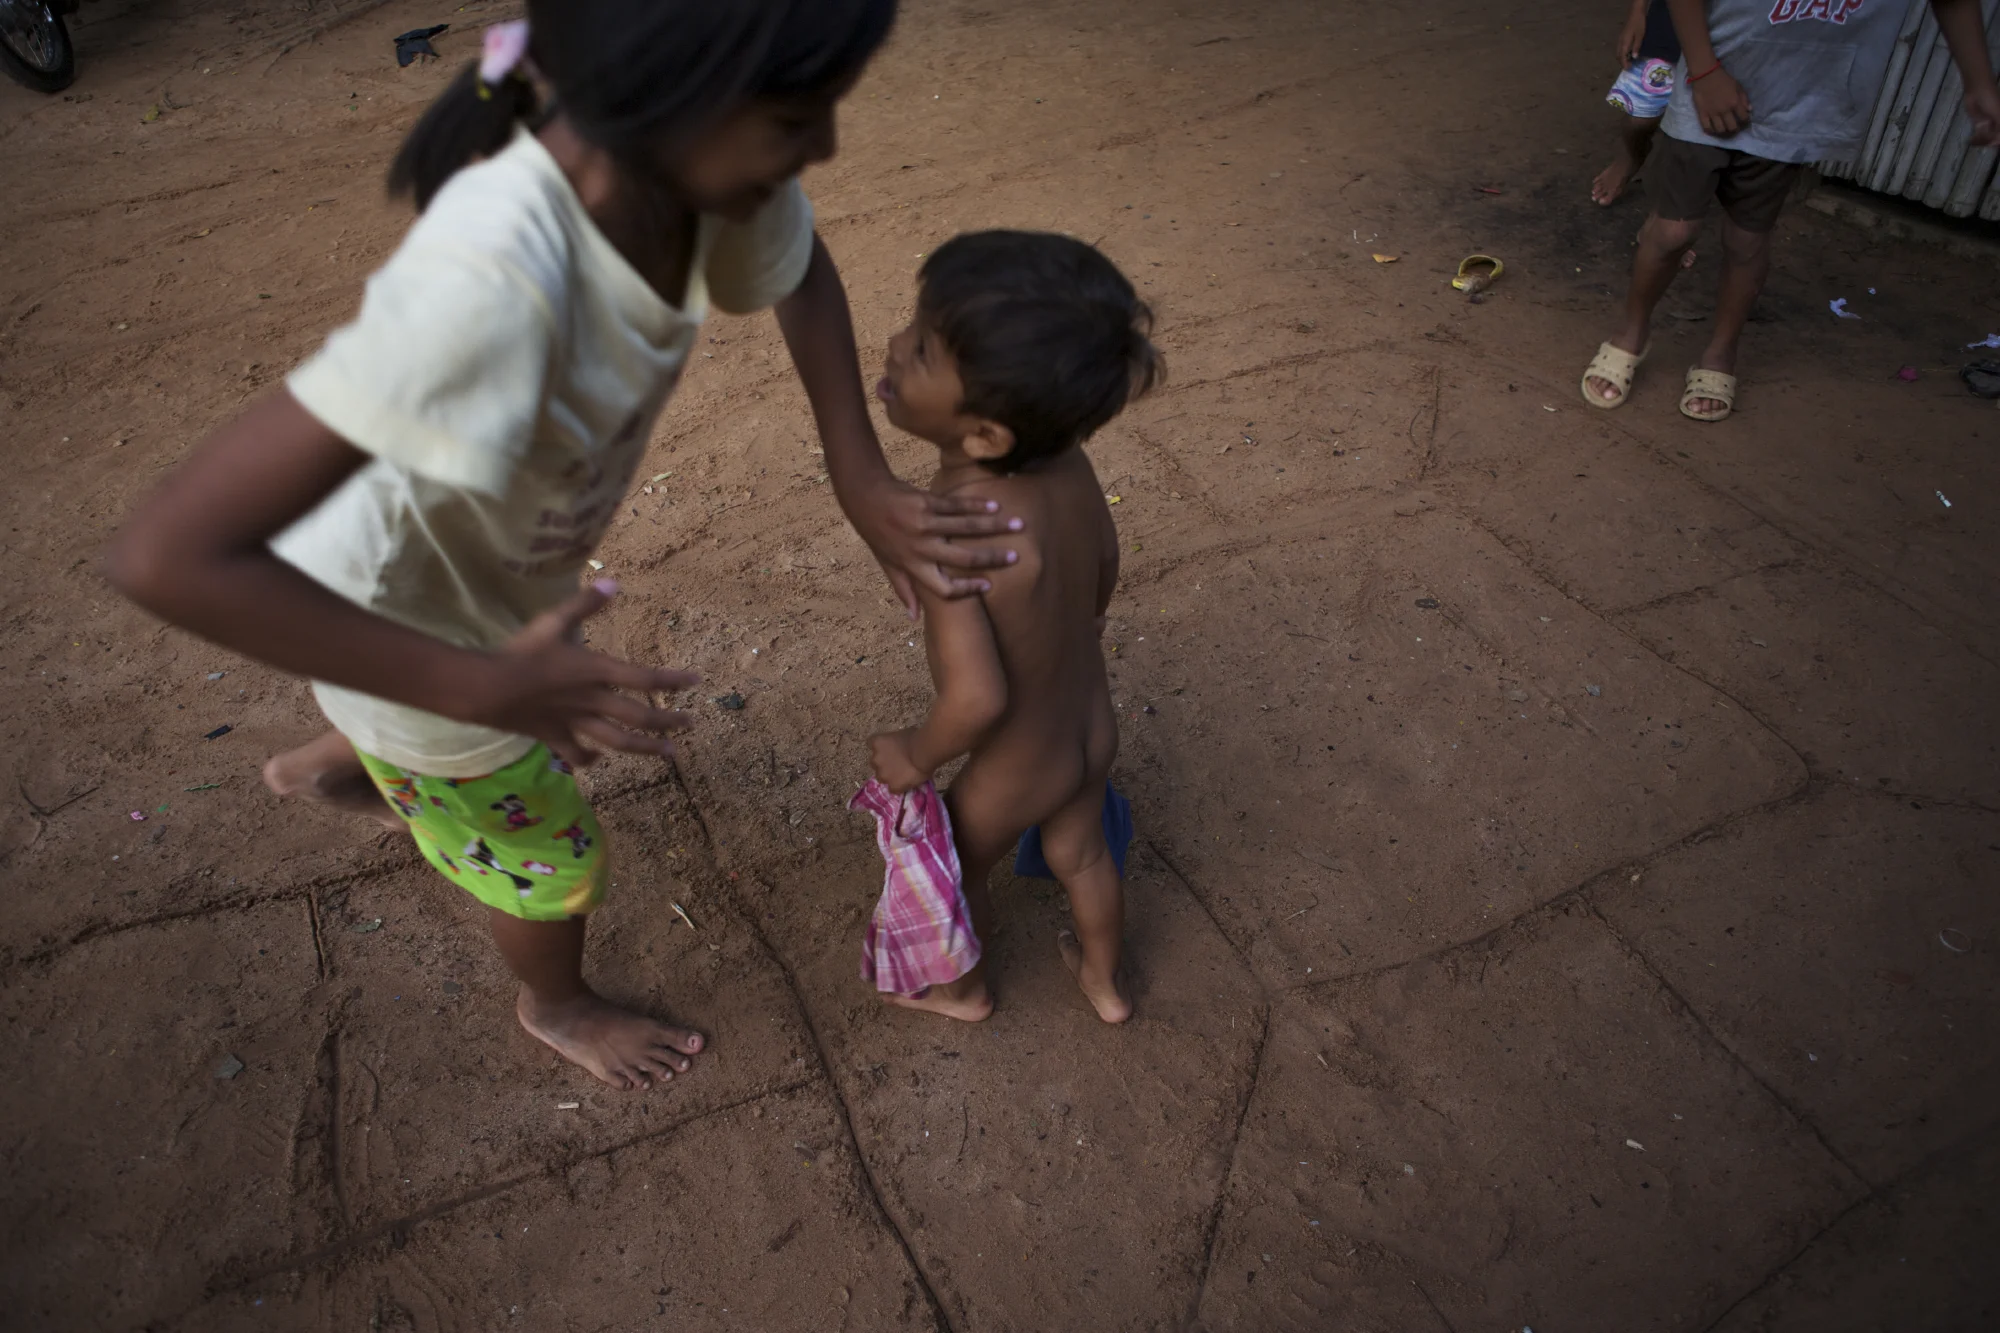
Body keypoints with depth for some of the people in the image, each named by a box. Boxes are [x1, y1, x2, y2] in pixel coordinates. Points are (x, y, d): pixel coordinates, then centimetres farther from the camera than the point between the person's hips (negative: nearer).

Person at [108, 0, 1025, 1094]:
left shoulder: (698, 151, -24)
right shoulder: (492, 279, -46)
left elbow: (802, 273, 0)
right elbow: (168, 554, -45)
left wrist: (864, 485, -10)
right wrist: (490, 689, -39)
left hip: (505, 565, 7)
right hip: (402, 630, -6)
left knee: (544, 727, 37)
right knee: (548, 861, 20)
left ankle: (323, 767, 69)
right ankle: (559, 1007, 57)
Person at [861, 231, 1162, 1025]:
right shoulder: (1066, 463, -19)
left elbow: (977, 697, -39)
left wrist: (916, 755, -17)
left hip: (1010, 777, -5)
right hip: (1093, 731, 5)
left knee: (954, 870, 27)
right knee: (1080, 856, 32)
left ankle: (962, 988, 58)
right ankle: (1105, 981, 61)